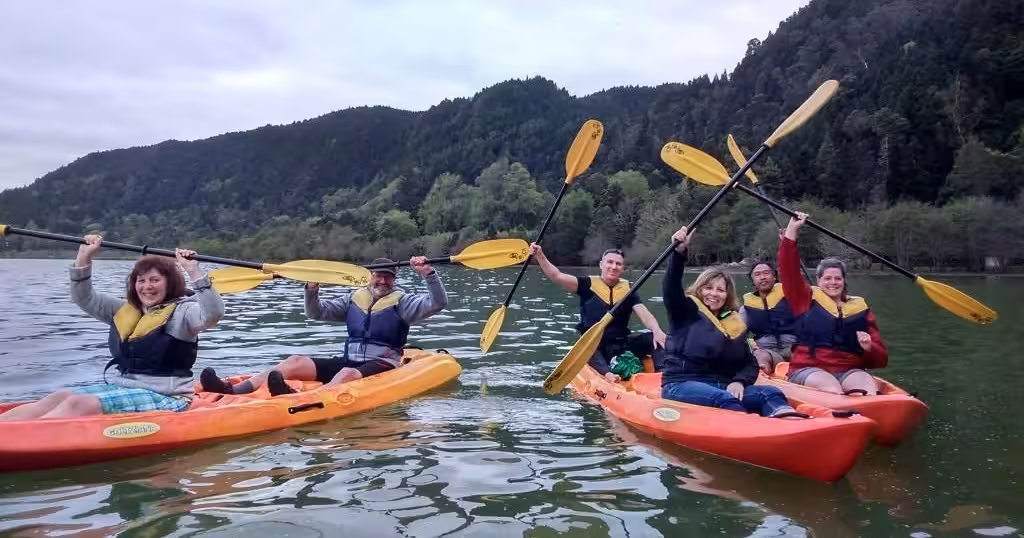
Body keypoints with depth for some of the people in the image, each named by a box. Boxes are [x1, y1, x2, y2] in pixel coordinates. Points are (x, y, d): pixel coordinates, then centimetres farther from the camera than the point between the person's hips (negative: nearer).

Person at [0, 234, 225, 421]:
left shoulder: (181, 312, -5)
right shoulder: (125, 311, 17)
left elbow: (213, 314, -25)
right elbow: (84, 299, 21)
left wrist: (194, 272, -32)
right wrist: (84, 258, 8)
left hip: (164, 398, -8)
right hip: (123, 388, 8)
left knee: (79, 405, -25)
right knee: (60, 398, -12)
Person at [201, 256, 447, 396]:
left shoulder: (401, 301, 1)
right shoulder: (354, 298, 15)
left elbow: (437, 303, -12)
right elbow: (317, 313, 13)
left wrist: (427, 273, -25)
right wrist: (312, 289, -6)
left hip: (382, 366, -5)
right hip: (348, 361, 5)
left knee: (347, 374, -39)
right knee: (295, 362, -14)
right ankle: (234, 391, -31)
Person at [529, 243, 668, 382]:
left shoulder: (628, 289, 7)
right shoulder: (588, 285, 2)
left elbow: (644, 314, -5)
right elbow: (556, 276, -8)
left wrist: (657, 331, -26)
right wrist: (540, 256, -22)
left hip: (622, 346, 3)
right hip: (594, 348, -3)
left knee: (654, 338, -18)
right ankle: (607, 373, -56)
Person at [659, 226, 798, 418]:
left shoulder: (735, 323, 18)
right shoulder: (686, 311, 4)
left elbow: (750, 364, 16)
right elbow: (671, 287, -17)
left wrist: (739, 381, -7)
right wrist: (679, 252, -33)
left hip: (723, 387, 5)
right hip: (683, 385, -5)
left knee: (771, 393, -22)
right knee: (723, 399, -36)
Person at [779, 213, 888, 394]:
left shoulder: (861, 309, 15)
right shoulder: (807, 300, 12)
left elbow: (881, 359, 14)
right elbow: (789, 271, -2)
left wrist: (869, 348, -10)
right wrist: (791, 231, -8)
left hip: (849, 372, 2)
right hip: (809, 370, -2)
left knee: (869, 385, -32)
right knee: (832, 388, -35)